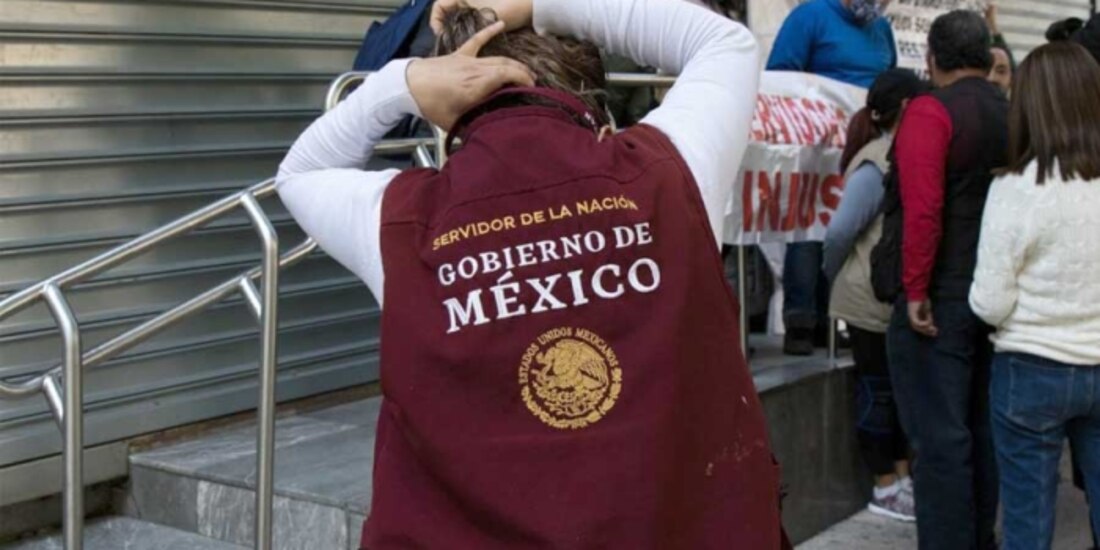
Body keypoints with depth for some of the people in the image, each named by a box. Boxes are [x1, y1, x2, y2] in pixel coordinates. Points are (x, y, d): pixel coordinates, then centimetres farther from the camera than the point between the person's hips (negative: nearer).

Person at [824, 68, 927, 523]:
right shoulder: (876, 165, -20)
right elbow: (839, 232, -22)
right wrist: (836, 278, -6)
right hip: (873, 302, -9)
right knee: (878, 391, 2)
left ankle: (902, 479, 26)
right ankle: (886, 490, 13)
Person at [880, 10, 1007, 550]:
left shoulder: (930, 111, -12)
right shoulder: (1012, 116, 9)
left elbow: (922, 207, -21)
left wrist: (915, 290, -16)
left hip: (939, 300, -7)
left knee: (938, 438, -3)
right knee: (983, 430, 16)